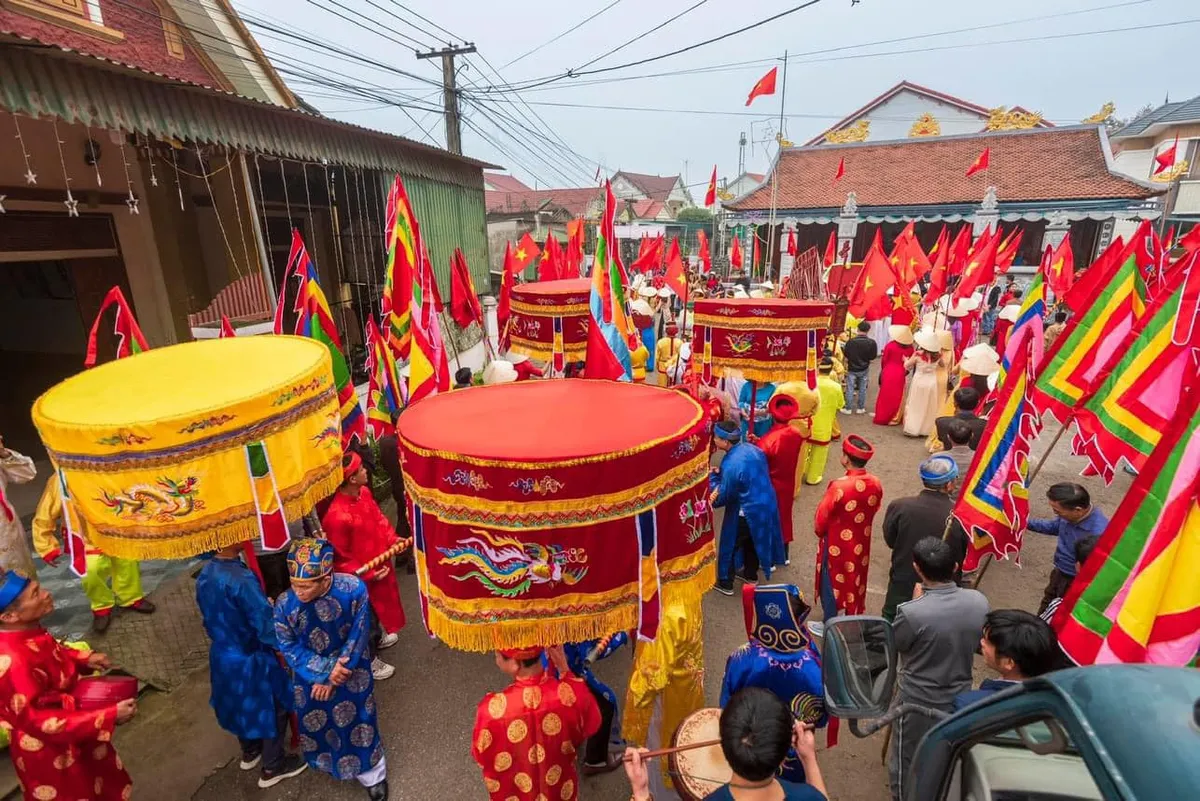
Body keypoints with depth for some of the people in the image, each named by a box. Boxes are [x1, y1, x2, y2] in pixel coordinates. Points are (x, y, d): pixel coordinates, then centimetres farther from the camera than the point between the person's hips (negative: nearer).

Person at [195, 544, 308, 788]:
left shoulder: (205, 574, -8)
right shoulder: (241, 579, -34)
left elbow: (210, 615, 7)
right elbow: (264, 622, -27)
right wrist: (281, 648, -10)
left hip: (222, 654, 8)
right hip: (250, 659, -8)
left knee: (243, 704, 30)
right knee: (274, 708, 15)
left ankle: (250, 752, 51)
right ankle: (272, 766, 31)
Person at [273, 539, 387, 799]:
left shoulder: (354, 589, -30)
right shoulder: (285, 605, -25)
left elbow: (358, 636, -18)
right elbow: (289, 647, -13)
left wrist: (334, 677, -14)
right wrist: (325, 671, -22)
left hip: (350, 669, -2)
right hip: (311, 674, 2)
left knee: (356, 722, 10)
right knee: (316, 722, 21)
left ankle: (372, 774, 36)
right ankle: (330, 762, 54)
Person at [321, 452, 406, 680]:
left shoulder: (364, 492, -13)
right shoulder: (337, 516, -36)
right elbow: (339, 558, -25)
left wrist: (392, 539, -4)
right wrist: (367, 574, -19)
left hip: (379, 563, 8)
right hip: (361, 576, -8)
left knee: (381, 603, 30)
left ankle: (377, 637, 57)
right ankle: (369, 660, 40)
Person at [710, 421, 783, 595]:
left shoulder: (731, 465, -31)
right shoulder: (752, 448, -6)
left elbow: (723, 496, -20)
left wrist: (713, 477, -5)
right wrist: (720, 473, 4)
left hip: (747, 512, -8)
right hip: (766, 504, 8)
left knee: (730, 545, 14)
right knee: (752, 540, 28)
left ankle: (725, 583, 29)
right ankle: (751, 574, 47)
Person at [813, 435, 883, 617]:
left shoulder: (839, 486, -31)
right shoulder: (876, 484, -14)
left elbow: (821, 517, -18)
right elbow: (874, 509, 5)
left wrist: (820, 532, 3)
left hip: (836, 545, -5)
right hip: (860, 544, 5)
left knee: (831, 584, 14)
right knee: (856, 583, 24)